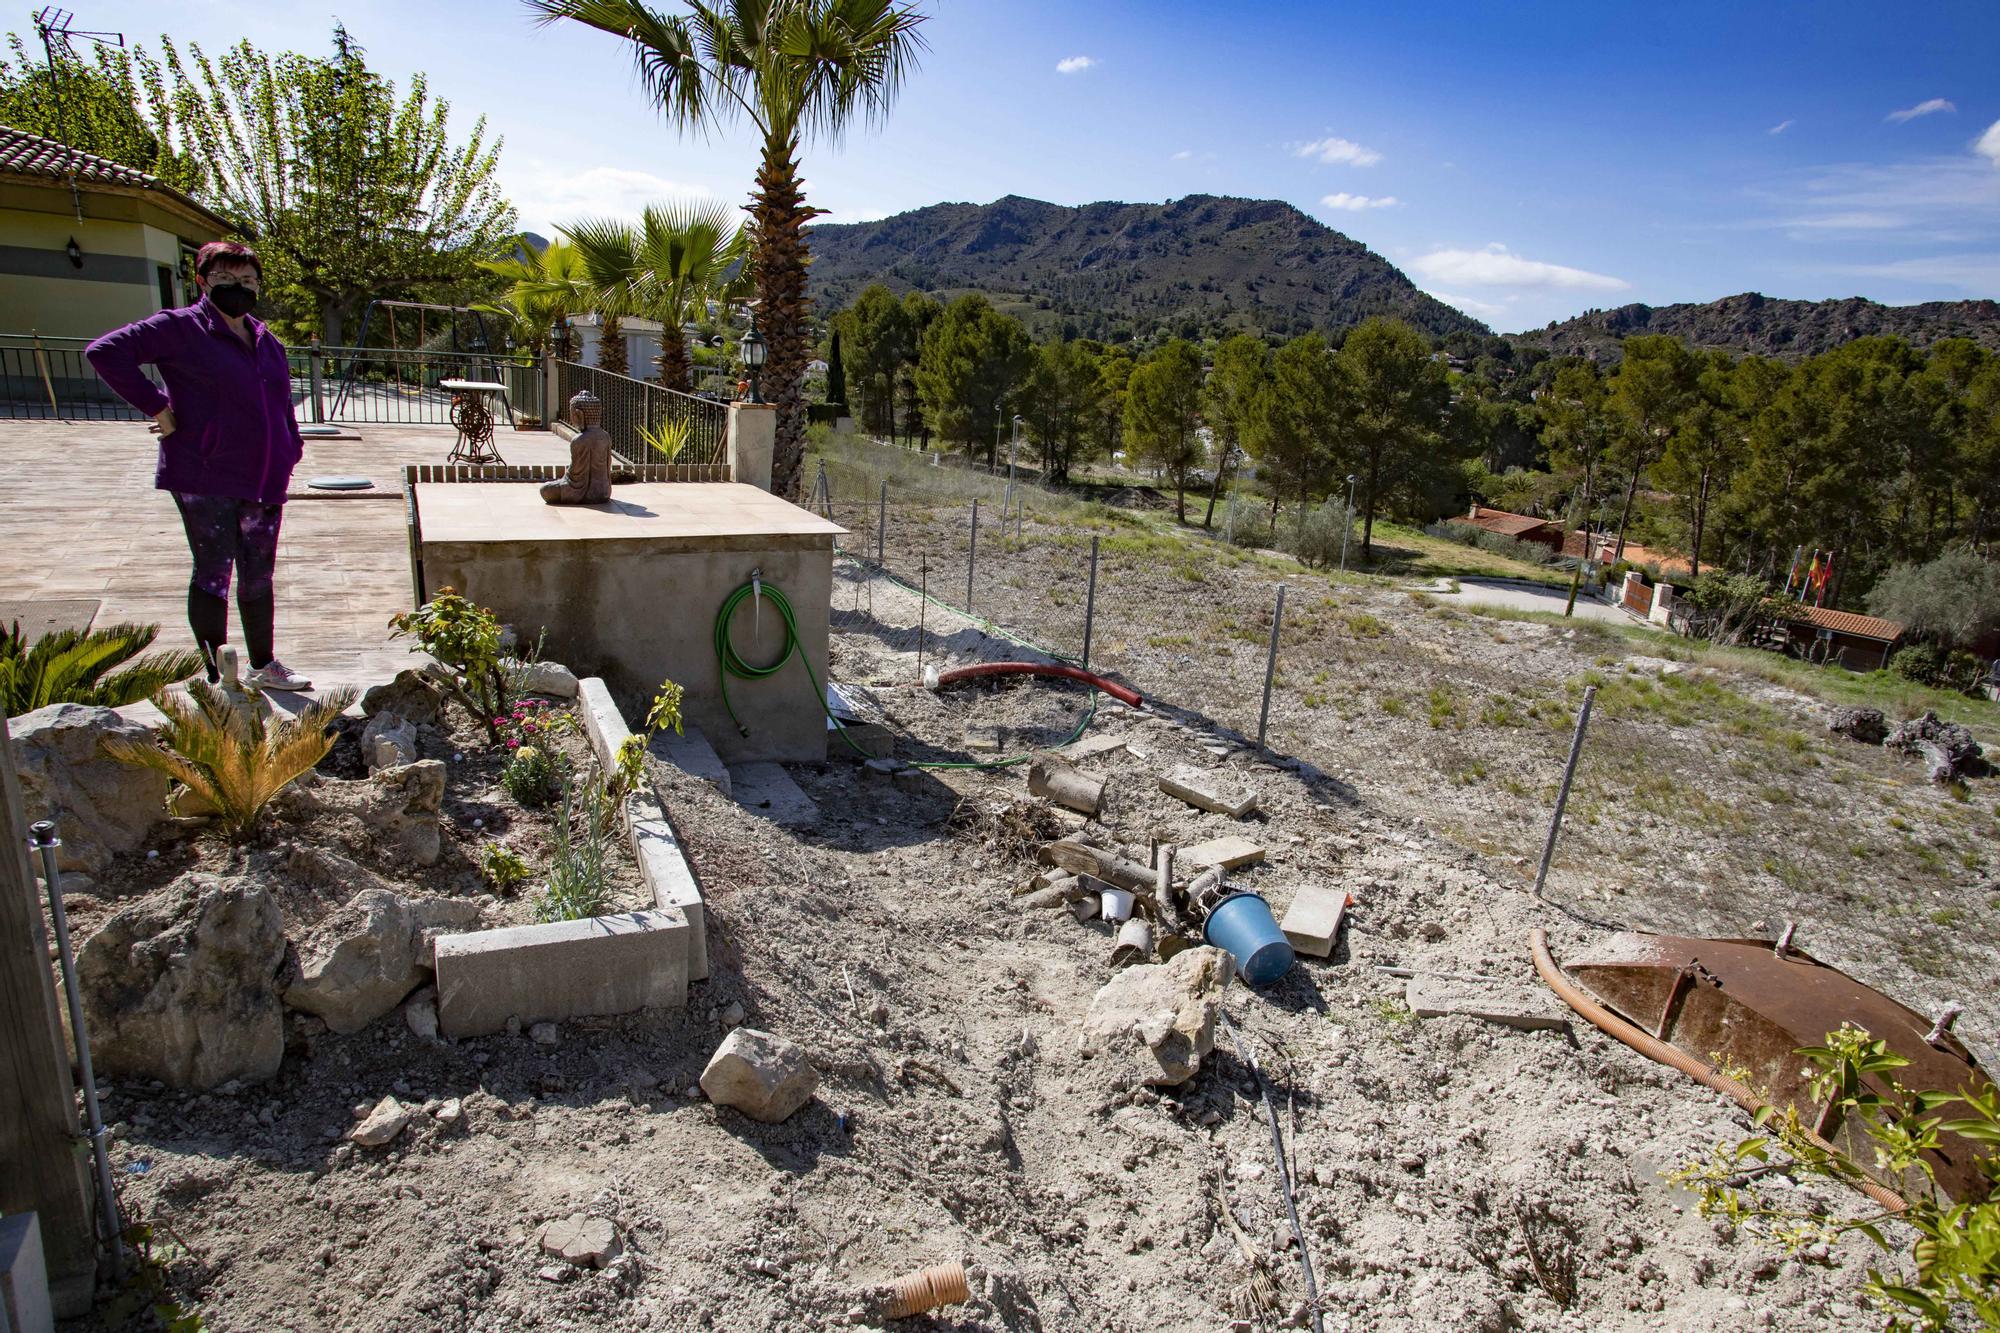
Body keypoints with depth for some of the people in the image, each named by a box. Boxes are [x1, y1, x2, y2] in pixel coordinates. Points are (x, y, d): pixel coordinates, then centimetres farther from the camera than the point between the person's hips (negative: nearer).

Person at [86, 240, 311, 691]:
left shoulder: (265, 341, 16)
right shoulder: (181, 328, -4)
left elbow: (282, 404, 24)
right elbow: (106, 351, -11)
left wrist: (289, 453, 12)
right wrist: (155, 407, -14)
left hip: (263, 482, 6)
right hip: (205, 482, -6)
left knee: (259, 576, 14)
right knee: (213, 575, -3)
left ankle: (264, 666, 26)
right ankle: (214, 677, 5)